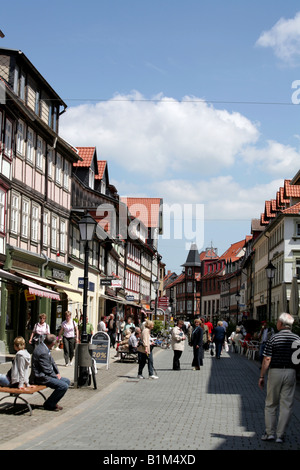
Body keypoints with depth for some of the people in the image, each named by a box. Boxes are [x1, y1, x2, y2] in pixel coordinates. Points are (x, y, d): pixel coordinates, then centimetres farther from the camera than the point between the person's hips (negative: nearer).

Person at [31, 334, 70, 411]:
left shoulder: (45, 348, 9)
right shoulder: (42, 352, -25)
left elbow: (52, 362, 18)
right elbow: (47, 370, -21)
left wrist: (57, 373, 6)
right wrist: (56, 376, -6)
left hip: (46, 375, 11)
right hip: (41, 377, -11)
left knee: (67, 381, 10)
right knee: (64, 386, -22)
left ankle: (53, 402, 14)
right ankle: (49, 404, -5)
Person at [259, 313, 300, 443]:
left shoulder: (274, 338, -8)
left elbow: (267, 359, -9)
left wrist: (261, 376, -2)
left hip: (275, 372, -2)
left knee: (271, 404, 11)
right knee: (286, 405, 6)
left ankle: (270, 432, 10)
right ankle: (280, 435, 7)